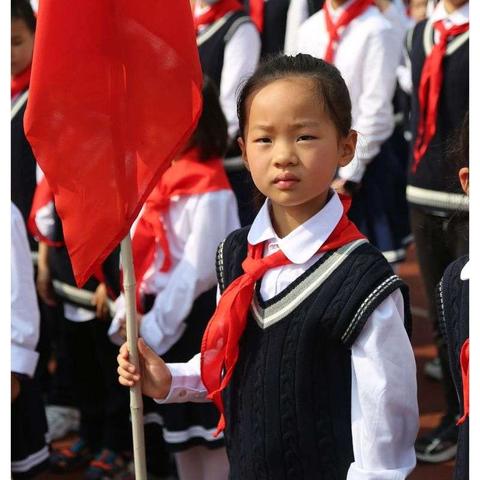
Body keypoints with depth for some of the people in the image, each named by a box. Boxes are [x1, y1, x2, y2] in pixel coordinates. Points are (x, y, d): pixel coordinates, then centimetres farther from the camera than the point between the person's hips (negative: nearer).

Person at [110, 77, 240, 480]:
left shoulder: (207, 185, -16)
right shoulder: (162, 173, 8)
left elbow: (199, 268, -20)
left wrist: (155, 328, -18)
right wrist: (128, 310, 4)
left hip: (195, 318, -8)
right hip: (159, 312, 9)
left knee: (210, 429, 0)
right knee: (180, 430, 17)